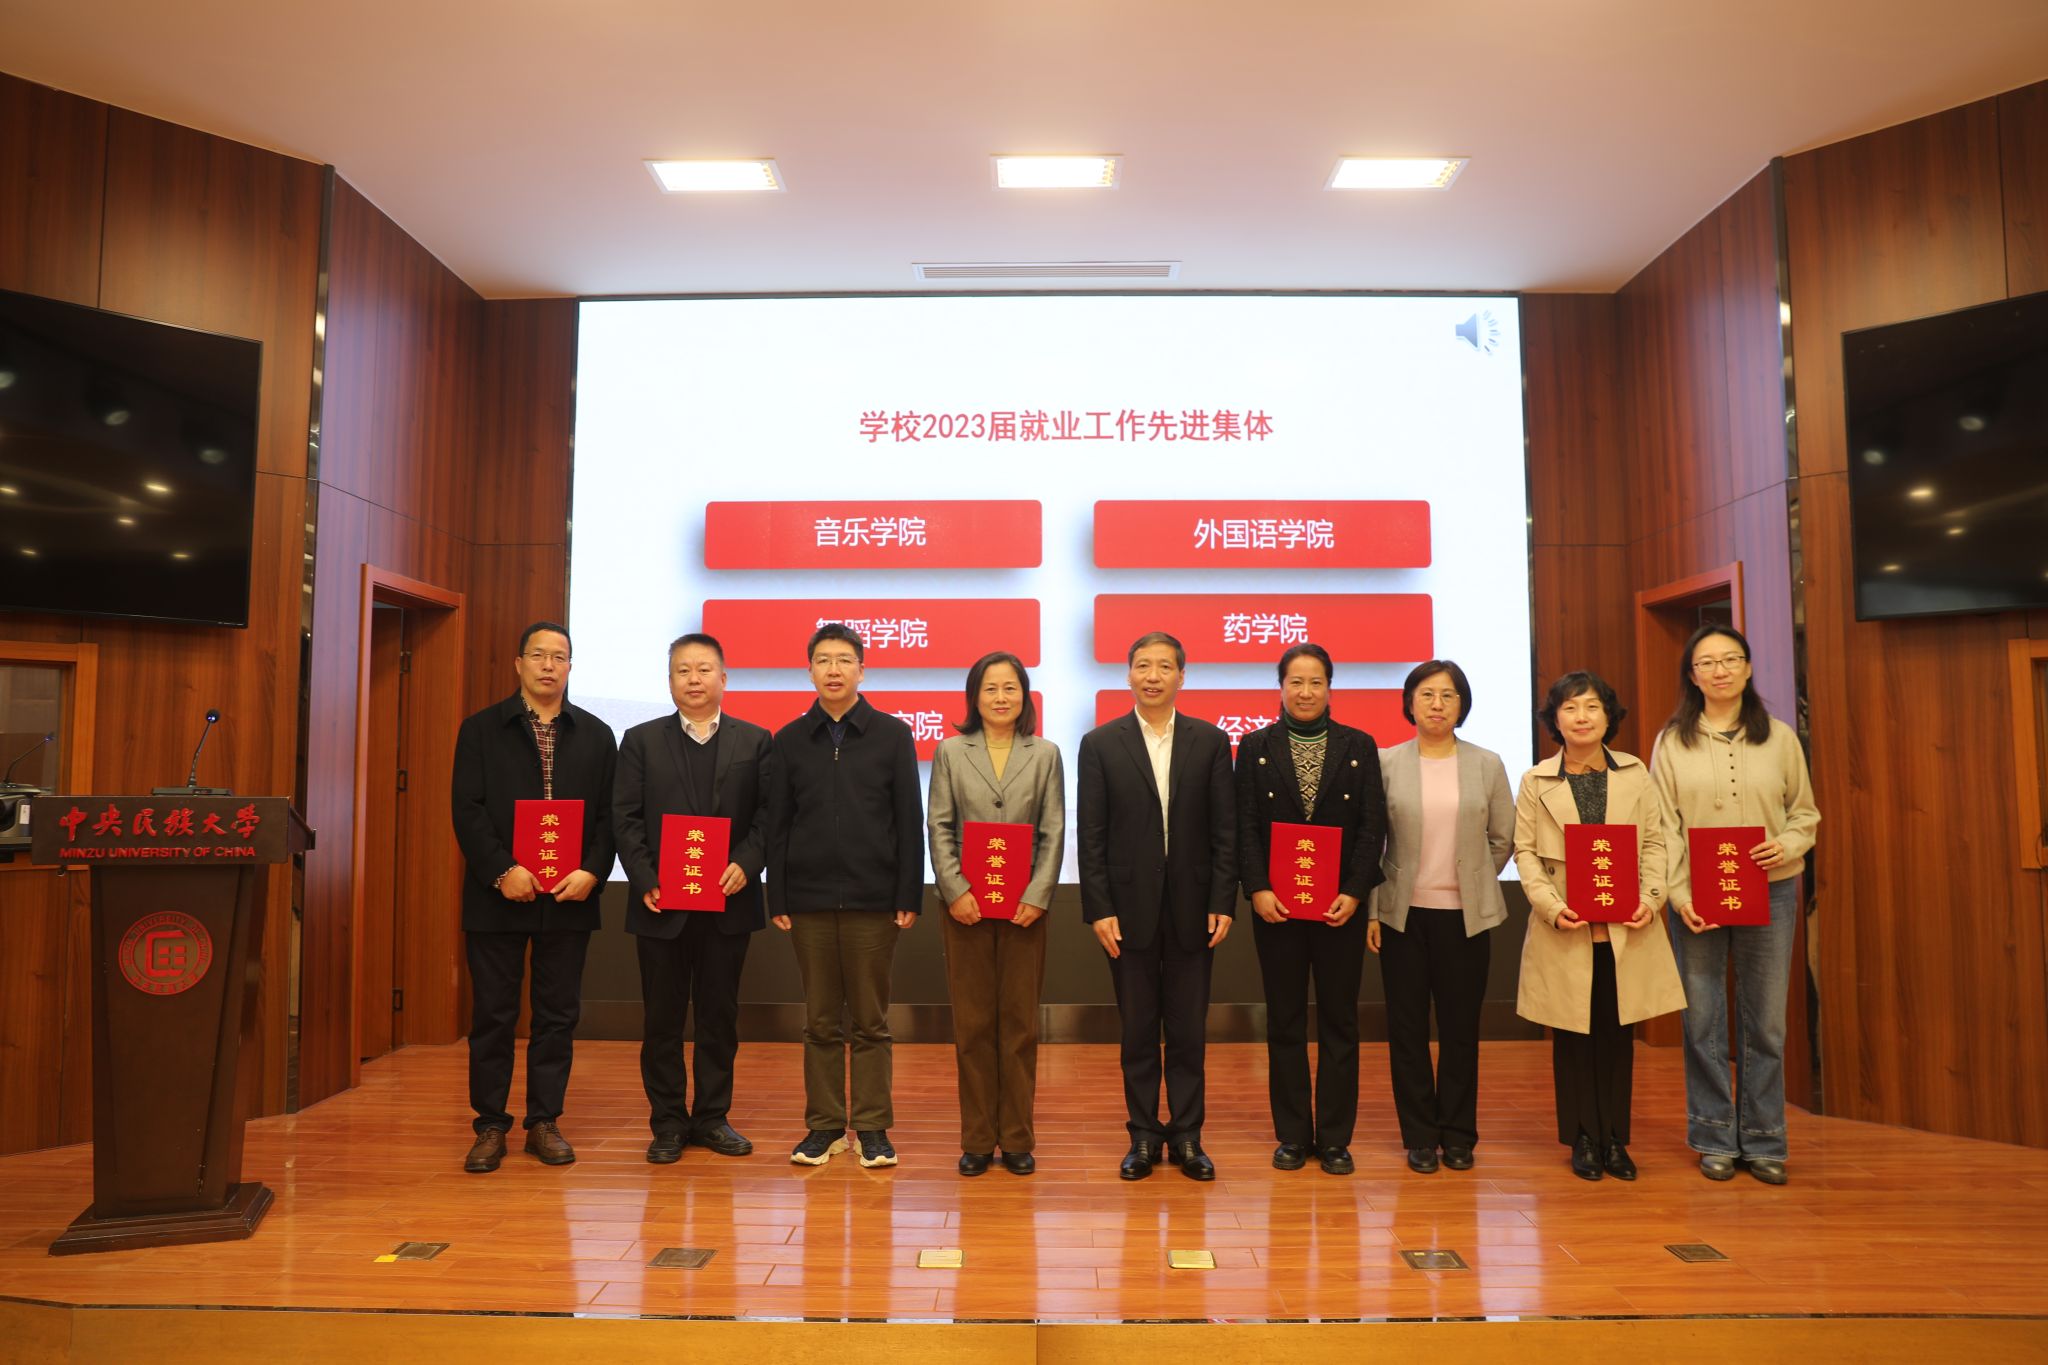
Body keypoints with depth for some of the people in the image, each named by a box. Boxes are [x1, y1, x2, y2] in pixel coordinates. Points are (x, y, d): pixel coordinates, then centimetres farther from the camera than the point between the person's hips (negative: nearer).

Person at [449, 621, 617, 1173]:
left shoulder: (596, 735, 8)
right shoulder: (481, 729, 4)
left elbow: (608, 815, 4)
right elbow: (467, 809, -4)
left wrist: (591, 872, -11)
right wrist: (502, 872, -15)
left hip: (569, 899, 2)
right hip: (498, 897, -1)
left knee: (558, 1015, 7)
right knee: (493, 1015, 5)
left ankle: (545, 1122, 18)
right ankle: (490, 1125, 17)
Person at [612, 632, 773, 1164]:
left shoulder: (754, 740, 6)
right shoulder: (641, 740, 6)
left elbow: (766, 815, 1)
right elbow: (626, 817, 1)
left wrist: (745, 864, -15)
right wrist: (646, 881, -10)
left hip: (728, 901, 0)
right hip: (661, 902, 0)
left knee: (720, 1014, 9)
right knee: (662, 1017, 7)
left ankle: (712, 1116, 21)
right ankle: (668, 1122, 18)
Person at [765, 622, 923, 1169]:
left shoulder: (892, 735, 2)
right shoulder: (789, 741, 7)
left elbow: (910, 822, 1)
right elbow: (778, 827, 7)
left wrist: (910, 898, -4)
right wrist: (778, 900, 2)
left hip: (873, 899, -1)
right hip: (810, 900, 2)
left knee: (870, 1022, 6)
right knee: (821, 1022, 9)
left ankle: (872, 1127, 15)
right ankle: (824, 1125, 18)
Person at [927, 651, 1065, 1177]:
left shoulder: (1046, 754, 6)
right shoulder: (950, 751, 5)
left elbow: (1053, 833, 2)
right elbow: (939, 828, 1)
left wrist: (1038, 896, -8)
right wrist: (955, 890, -10)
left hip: (1025, 906, 0)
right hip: (966, 905, 0)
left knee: (1020, 1023, 5)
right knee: (973, 1024, 5)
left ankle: (1017, 1139, 15)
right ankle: (977, 1139, 14)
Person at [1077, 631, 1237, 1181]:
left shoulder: (1211, 741, 4)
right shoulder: (1099, 744, 1)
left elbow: (1225, 830, 2)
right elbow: (1091, 835, -1)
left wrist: (1223, 904, -4)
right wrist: (1098, 909, -7)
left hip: (1192, 908, 1)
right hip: (1128, 908, 0)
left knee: (1188, 1029, 8)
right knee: (1138, 1029, 9)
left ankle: (1187, 1136, 20)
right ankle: (1144, 1136, 20)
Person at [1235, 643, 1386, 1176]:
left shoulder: (1359, 746, 5)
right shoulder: (1255, 747, 4)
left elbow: (1373, 826, 0)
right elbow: (1245, 826, -1)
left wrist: (1354, 893, -11)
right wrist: (1257, 889, -13)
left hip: (1341, 905, 0)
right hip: (1276, 905, 0)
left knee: (1339, 1022, 6)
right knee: (1284, 1022, 7)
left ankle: (1335, 1138, 16)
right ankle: (1292, 1135, 17)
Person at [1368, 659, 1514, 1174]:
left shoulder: (1487, 764, 4)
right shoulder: (1386, 763, 0)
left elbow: (1504, 838, 11)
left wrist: (1471, 881, 8)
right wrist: (1370, 908, -3)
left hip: (1464, 915, 1)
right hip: (1402, 914, -1)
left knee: (1461, 1028, 7)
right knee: (1408, 1028, 5)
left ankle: (1458, 1135, 21)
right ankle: (1419, 1137, 17)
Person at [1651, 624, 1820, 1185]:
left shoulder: (1779, 738, 5)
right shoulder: (1672, 742, 2)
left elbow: (1805, 810, 10)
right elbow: (1662, 827, 0)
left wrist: (1787, 845, -11)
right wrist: (1679, 894, -10)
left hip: (1770, 892, 1)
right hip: (1696, 896, -1)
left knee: (1766, 1021, 7)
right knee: (1702, 1020, 4)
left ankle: (1763, 1141, 20)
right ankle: (1715, 1138, 18)